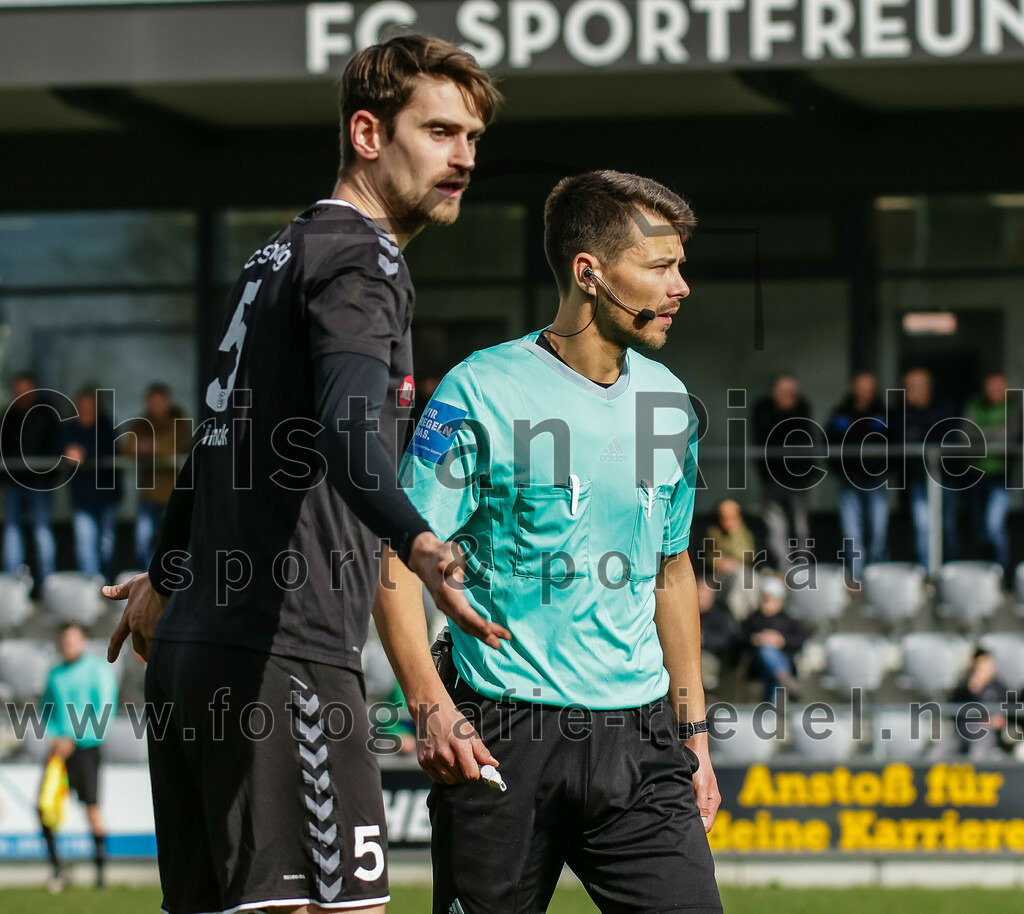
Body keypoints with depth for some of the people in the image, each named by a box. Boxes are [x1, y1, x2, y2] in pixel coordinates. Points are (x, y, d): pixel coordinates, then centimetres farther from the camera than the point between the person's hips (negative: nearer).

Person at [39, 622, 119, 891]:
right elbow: (46, 710, 22)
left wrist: (74, 740, -13)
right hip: (60, 748, 5)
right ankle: (57, 867, 1)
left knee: (92, 806, -4)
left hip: (86, 748, -5)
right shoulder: (55, 674, 15)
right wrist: (53, 736, 1)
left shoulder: (98, 669, -1)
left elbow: (103, 713, -7)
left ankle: (101, 868, 4)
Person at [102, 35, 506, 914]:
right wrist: (418, 543, -46)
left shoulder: (283, 252, 22)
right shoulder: (362, 257, -8)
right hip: (282, 654, -10)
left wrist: (164, 579, 49)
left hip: (190, 653, 10)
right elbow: (349, 432, -28)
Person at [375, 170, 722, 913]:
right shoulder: (481, 392, -8)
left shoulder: (667, 400, 10)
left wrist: (693, 734, 19)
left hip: (638, 738, 5)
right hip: (504, 740, -4)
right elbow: (398, 560, -9)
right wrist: (432, 709, -21)